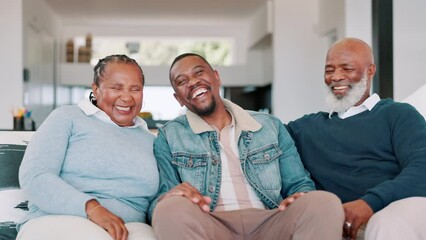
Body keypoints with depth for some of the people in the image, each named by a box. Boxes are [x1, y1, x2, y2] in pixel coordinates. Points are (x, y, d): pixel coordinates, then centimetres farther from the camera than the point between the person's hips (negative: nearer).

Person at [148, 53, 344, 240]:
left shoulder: (270, 126, 19)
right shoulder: (169, 137, 12)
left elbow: (299, 184, 18)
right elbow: (160, 206, 3)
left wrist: (301, 198, -7)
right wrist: (166, 199, -23)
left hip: (269, 223, 2)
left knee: (324, 202, -28)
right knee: (173, 208, -35)